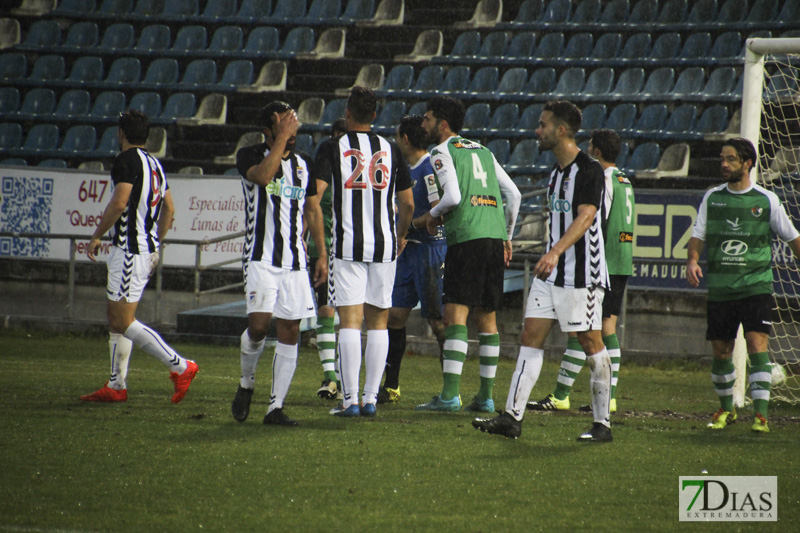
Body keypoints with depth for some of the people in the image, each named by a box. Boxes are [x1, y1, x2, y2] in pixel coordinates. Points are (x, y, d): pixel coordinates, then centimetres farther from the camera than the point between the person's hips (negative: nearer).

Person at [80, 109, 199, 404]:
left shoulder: (127, 160, -13)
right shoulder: (154, 163, 15)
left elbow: (119, 203, -23)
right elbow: (169, 208, 20)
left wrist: (96, 235, -13)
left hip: (130, 250, -10)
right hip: (148, 249, 10)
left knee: (124, 322, -9)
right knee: (114, 315, 15)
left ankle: (181, 366, -13)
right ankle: (116, 385, 17)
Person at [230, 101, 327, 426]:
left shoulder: (303, 163, 14)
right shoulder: (250, 156, -1)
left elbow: (313, 210, 19)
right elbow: (262, 176, -24)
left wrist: (322, 255, 13)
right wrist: (282, 138, -19)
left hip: (295, 261, 5)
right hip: (261, 258, -4)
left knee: (290, 332, -1)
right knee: (258, 324, -17)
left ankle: (276, 407, 3)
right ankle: (246, 384, 11)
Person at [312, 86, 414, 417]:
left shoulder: (333, 149, -1)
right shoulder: (390, 151, 8)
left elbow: (314, 195, -12)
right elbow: (408, 204, 13)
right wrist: (400, 237, 29)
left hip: (347, 244, -2)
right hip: (384, 244, 2)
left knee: (349, 322, -3)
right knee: (378, 322, 9)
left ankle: (350, 400, -7)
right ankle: (371, 398, 7)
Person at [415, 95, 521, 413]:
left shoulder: (442, 153, 0)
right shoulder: (483, 152, 21)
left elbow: (453, 196, -13)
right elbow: (514, 195, 19)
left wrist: (433, 215, 6)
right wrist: (507, 237, 26)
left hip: (466, 236, -7)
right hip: (495, 236, 7)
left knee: (455, 316, -9)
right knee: (486, 318, 11)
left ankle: (450, 395, -16)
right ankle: (486, 396, 12)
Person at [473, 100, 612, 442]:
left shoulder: (589, 170, -12)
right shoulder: (555, 172, 16)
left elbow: (585, 216, -25)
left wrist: (555, 251, -37)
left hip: (582, 272, -9)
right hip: (551, 272, 9)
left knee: (591, 343, -3)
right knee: (531, 335, 1)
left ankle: (602, 424, 4)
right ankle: (512, 417, -2)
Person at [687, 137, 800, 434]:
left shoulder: (766, 200, 1)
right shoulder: (712, 198, 7)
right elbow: (699, 234, 5)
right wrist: (692, 261, -14)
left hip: (756, 286, -3)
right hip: (720, 288, 3)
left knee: (757, 344, -16)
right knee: (721, 352, 7)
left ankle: (761, 414, -17)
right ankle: (726, 410, 28)